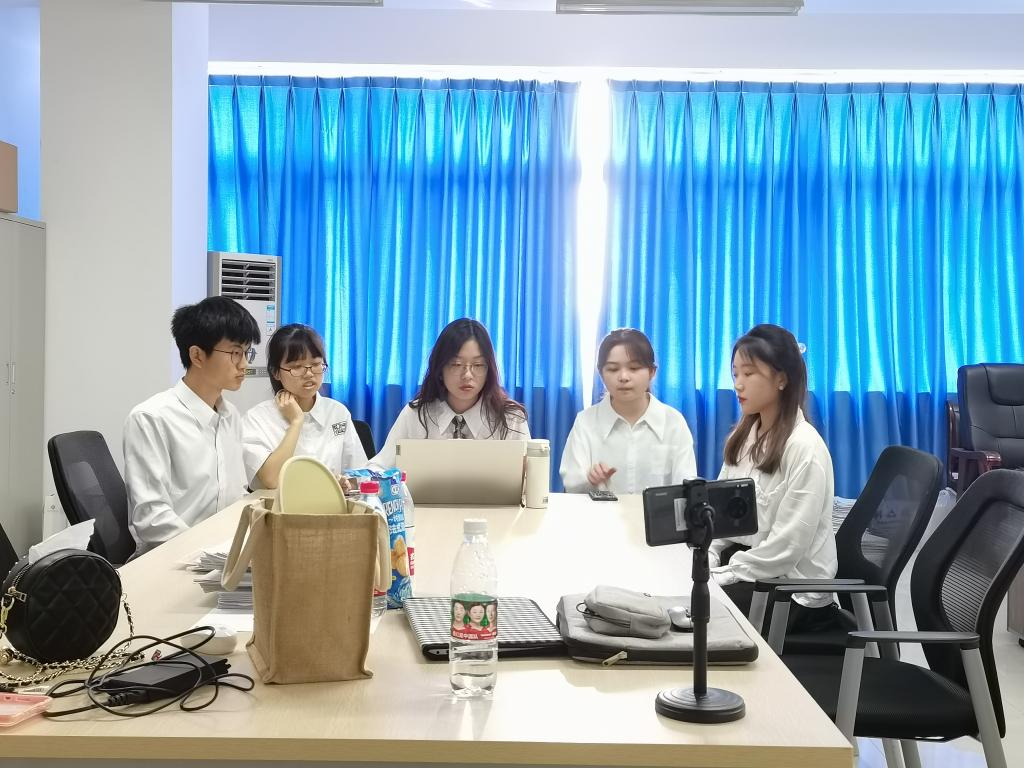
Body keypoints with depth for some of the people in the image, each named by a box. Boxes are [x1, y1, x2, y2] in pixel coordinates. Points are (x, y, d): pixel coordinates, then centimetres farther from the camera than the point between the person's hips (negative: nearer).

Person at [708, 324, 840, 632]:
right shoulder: (743, 436, 8)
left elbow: (787, 546, -20)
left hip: (791, 583, -7)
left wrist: (721, 578, -18)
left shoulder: (805, 447, -17)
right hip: (744, 559, 7)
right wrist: (706, 563, -9)